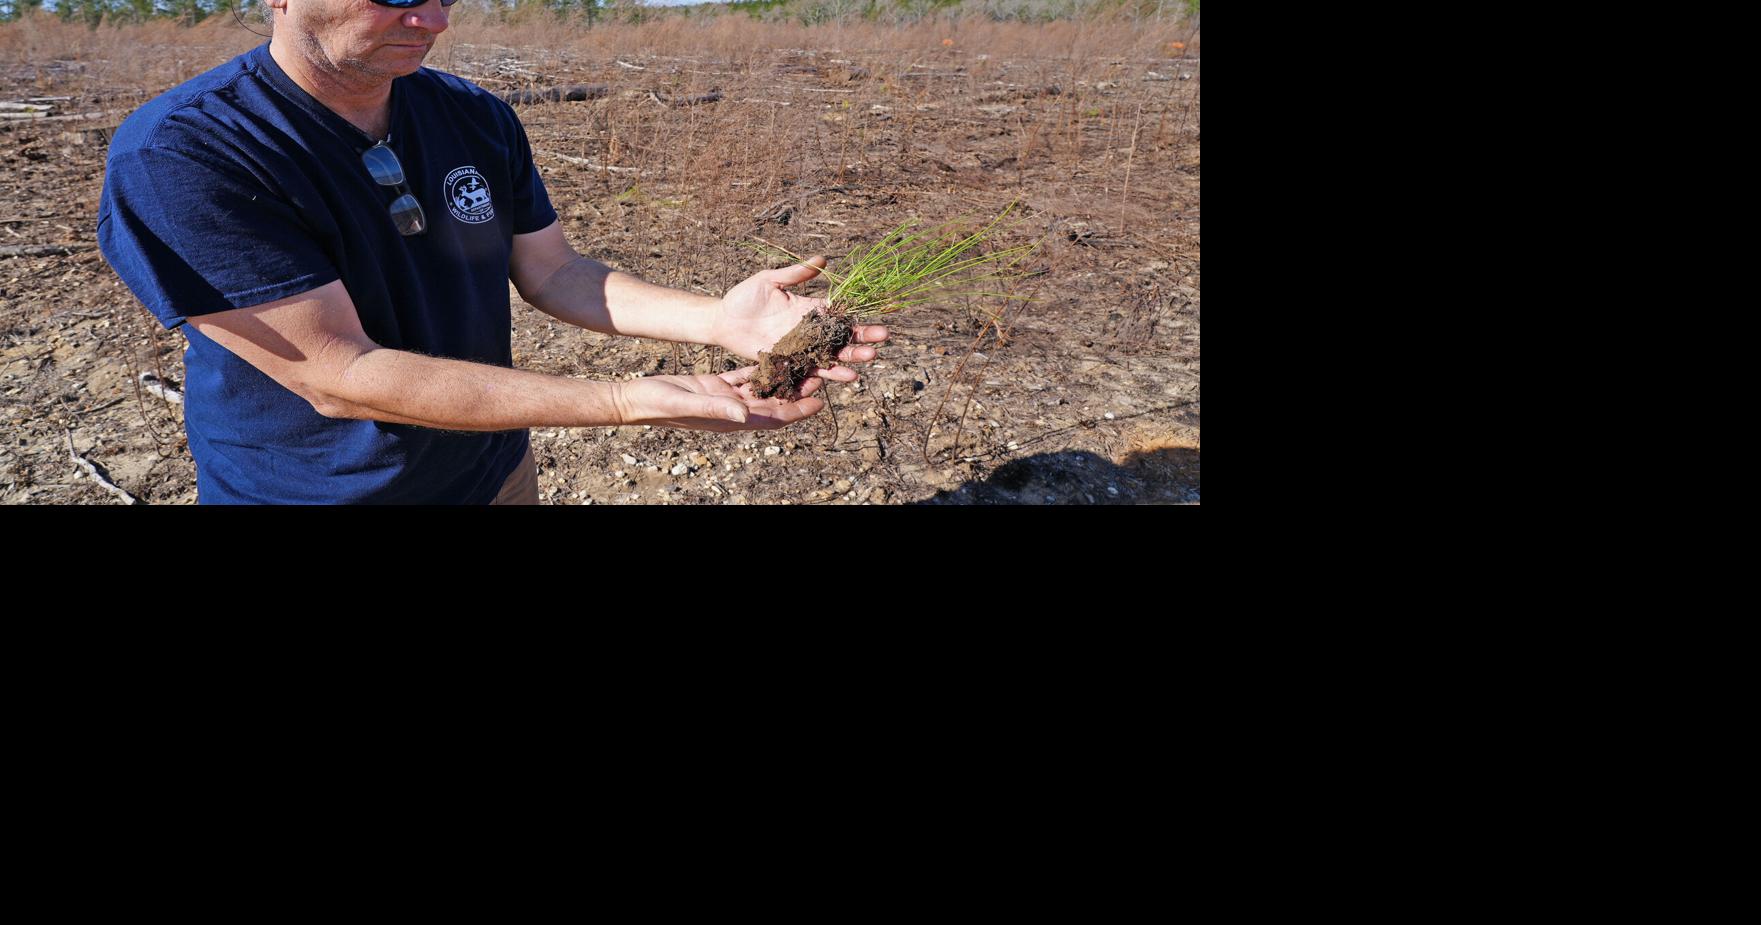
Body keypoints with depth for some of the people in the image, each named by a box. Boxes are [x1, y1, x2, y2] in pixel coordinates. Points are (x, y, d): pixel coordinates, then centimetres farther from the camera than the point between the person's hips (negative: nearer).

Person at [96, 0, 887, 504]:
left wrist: (716, 320, -17)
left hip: (493, 473, 5)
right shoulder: (178, 157, -25)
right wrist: (628, 404, -35)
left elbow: (550, 272, 2)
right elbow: (338, 376, -30)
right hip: (314, 489, -5)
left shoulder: (478, 118, -4)